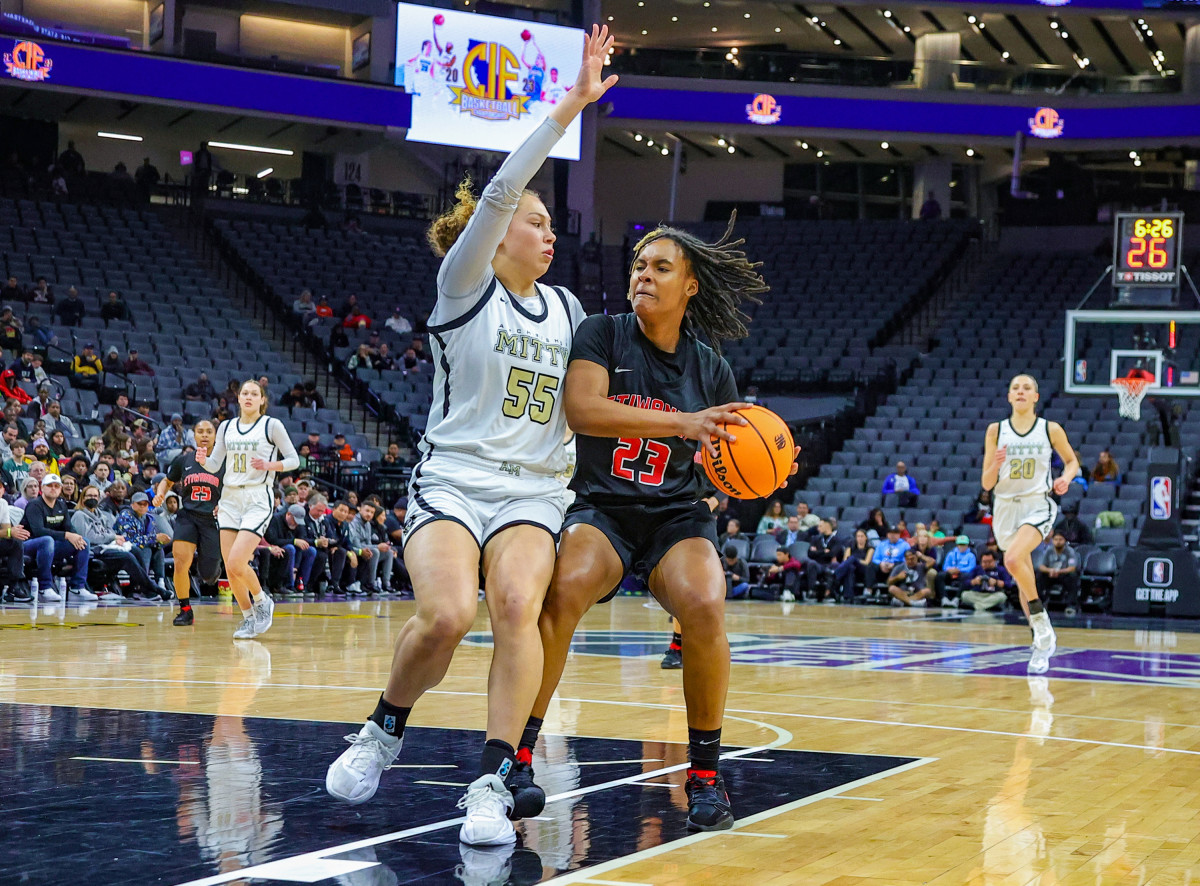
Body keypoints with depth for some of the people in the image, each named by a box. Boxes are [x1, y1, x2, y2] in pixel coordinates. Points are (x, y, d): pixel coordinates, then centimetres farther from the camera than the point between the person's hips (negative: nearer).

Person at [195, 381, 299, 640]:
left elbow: (294, 460, -1)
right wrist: (203, 460, -9)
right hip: (230, 498, 5)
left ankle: (262, 602, 9)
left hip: (258, 499, -5)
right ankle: (248, 618, 18)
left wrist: (269, 465, -18)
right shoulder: (227, 427, 11)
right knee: (229, 567, 0)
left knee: (236, 563, -18)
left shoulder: (272, 425, -2)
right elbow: (215, 465, 14)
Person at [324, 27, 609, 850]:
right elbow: (500, 190, -13)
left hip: (532, 493, 4)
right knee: (446, 614, -28)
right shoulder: (464, 286, 1)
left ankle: (495, 780, -30)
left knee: (517, 603, -28)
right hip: (452, 480, -3)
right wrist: (573, 104, -17)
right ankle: (386, 729, 3)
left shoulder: (566, 309, 16)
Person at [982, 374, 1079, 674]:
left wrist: (1066, 477, -7)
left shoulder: (1051, 430, -2)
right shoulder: (996, 430, 2)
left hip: (1038, 505, -4)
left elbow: (1072, 461, 15)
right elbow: (986, 484, 3)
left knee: (1013, 559, -30)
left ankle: (1040, 619, -10)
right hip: (1006, 507, 4)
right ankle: (1042, 643, 25)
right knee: (1024, 579, 11)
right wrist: (996, 465, -18)